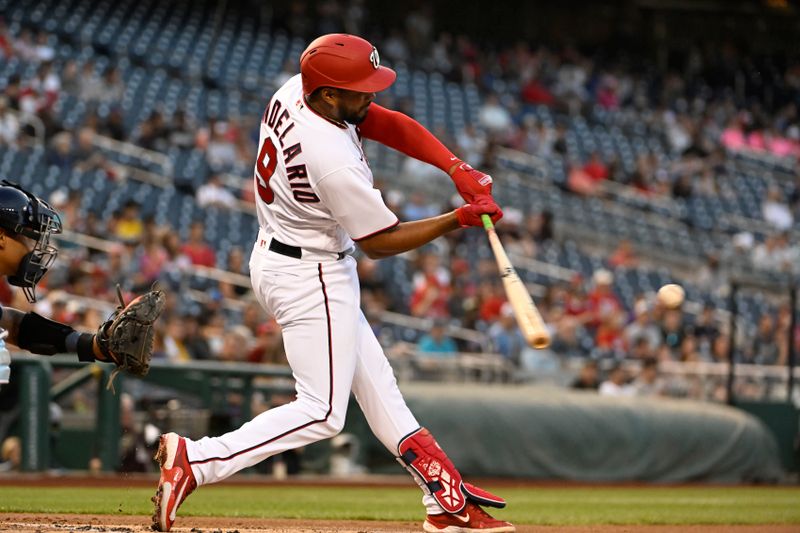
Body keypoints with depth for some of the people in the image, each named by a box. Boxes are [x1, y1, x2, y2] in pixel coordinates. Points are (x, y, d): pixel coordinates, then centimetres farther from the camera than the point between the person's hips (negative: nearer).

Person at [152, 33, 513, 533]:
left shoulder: (293, 93, -8)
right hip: (312, 279, -11)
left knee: (376, 380, 16)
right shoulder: (334, 162, -32)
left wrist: (457, 167, -12)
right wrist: (459, 219, -14)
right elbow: (380, 242, -18)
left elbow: (391, 124, -1)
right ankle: (198, 460, -13)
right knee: (322, 412, -5)